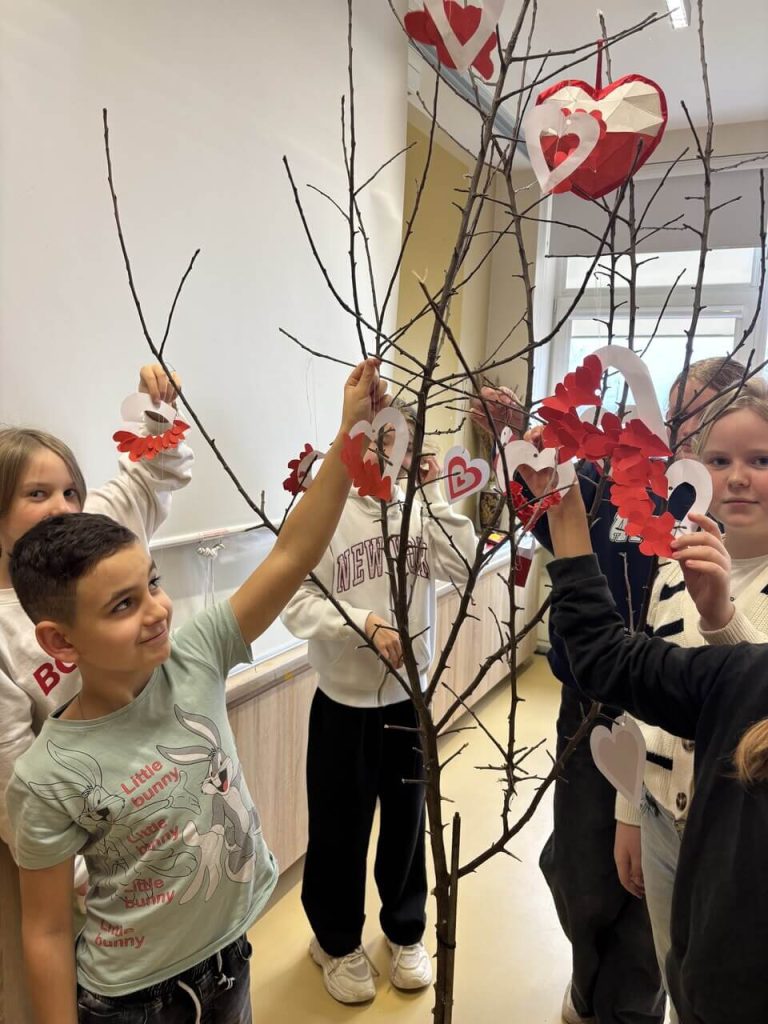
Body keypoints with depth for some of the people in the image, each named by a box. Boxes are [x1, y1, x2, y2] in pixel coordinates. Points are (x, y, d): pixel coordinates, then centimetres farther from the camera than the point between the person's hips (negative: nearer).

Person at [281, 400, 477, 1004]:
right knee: (340, 827, 15)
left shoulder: (419, 510, -4)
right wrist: (364, 622, -28)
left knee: (406, 820, 21)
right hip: (345, 701, -3)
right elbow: (297, 606, -16)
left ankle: (406, 932, 45)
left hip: (410, 696, 3)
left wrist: (434, 492, -17)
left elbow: (463, 568, -17)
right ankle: (337, 941, 41)